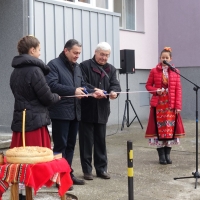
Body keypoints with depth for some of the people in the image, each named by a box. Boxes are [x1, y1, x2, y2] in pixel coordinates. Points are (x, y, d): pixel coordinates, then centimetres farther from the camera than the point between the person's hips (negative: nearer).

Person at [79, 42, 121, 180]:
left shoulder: (111, 69, 13)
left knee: (101, 141, 11)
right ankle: (87, 170, 11)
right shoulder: (85, 66, -4)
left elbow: (115, 84, 2)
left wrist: (114, 92, -21)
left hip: (102, 110, 5)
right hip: (86, 110, -5)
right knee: (86, 141, 2)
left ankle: (102, 168, 20)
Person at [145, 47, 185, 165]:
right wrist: (156, 91, -13)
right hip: (158, 104, -1)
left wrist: (178, 106, -6)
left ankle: (168, 155, 15)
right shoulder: (154, 71, 1)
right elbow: (148, 85, 8)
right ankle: (161, 156, 9)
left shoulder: (175, 72, 3)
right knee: (159, 129, 1)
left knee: (170, 129, 4)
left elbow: (178, 89, 0)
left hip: (171, 105, 1)